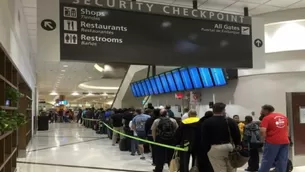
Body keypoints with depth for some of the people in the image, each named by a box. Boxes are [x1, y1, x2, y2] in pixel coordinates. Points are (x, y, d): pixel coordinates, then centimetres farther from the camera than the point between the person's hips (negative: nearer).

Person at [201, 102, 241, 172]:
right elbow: (237, 135, 3)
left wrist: (206, 150, 3)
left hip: (214, 149, -2)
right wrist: (238, 146, 13)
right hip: (229, 147, 2)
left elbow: (204, 138, -3)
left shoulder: (206, 123, 1)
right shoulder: (230, 121, 4)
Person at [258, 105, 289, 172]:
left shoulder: (266, 118, -7)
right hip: (285, 141, 6)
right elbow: (287, 128, 22)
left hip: (272, 142, -5)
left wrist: (265, 138, -1)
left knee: (267, 162, 2)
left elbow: (262, 131, -18)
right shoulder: (283, 116, 14)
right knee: (282, 163, 8)